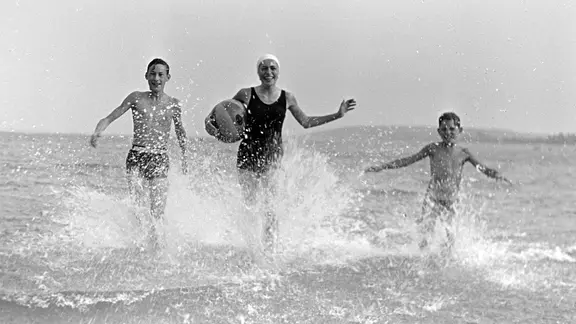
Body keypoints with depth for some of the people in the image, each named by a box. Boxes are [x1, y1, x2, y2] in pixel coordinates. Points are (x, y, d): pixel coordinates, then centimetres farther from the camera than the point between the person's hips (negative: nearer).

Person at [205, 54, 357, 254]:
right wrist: (209, 122, -15)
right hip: (249, 156, -1)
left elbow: (305, 122, 19)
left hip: (274, 157, 1)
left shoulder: (287, 98, 7)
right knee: (248, 204, -2)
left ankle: (271, 250, -4)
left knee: (272, 207, -9)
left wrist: (338, 115, 16)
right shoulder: (247, 95, 0)